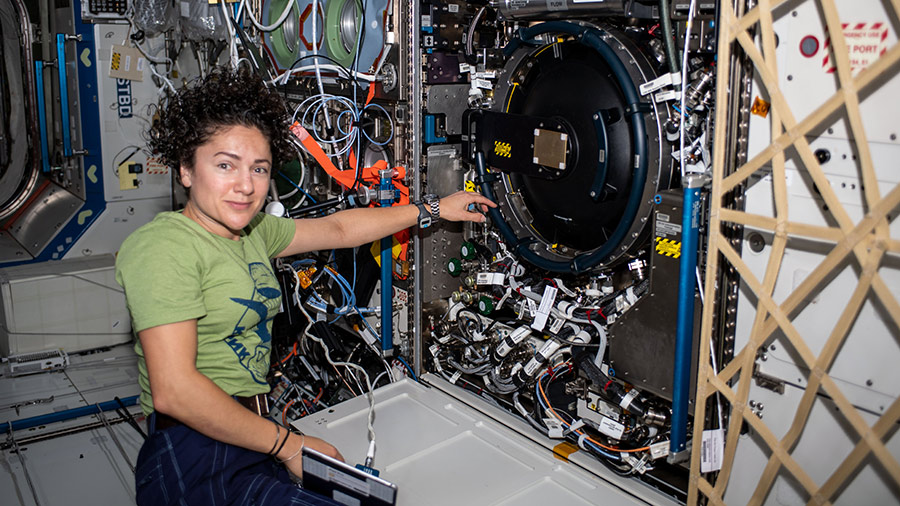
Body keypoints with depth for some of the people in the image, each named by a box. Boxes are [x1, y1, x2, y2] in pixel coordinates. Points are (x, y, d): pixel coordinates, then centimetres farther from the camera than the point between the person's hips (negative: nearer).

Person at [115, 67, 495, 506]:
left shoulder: (253, 231, 12)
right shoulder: (163, 245, -14)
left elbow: (339, 228, 24)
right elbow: (173, 391, -20)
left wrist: (434, 210, 28)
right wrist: (286, 445, -14)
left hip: (249, 440, 8)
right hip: (197, 462, -8)